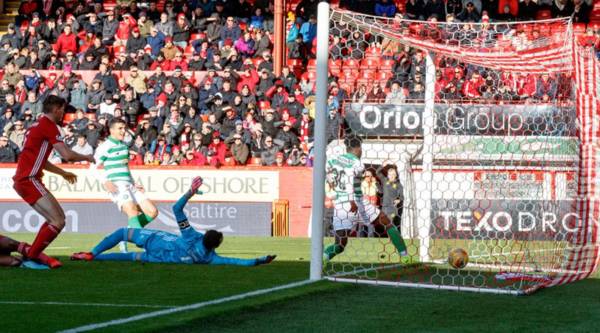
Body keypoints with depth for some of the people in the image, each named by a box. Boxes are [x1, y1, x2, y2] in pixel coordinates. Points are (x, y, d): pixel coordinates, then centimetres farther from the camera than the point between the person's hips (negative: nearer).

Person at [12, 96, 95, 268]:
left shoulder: (38, 125, 20)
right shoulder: (48, 126, -11)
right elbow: (67, 155, -17)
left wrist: (63, 173, 33)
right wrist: (87, 157, 1)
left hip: (24, 179, 10)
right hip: (29, 181, -10)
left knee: (59, 216, 17)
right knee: (58, 222, -13)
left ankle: (33, 254, 18)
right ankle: (31, 256, -7)